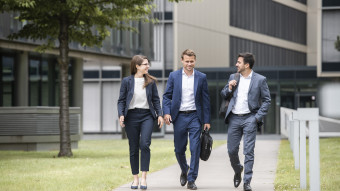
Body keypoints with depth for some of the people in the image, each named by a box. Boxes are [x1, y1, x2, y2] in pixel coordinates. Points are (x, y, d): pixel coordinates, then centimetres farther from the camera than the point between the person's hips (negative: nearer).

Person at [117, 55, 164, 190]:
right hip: (131, 116, 0)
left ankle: (144, 177, -14)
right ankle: (135, 178, 14)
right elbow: (121, 100, 3)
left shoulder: (151, 81, 8)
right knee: (133, 148, 4)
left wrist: (159, 114, 3)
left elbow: (155, 99, 12)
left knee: (145, 144, -17)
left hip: (147, 115, 0)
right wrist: (121, 115, -10)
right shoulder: (127, 81, 3)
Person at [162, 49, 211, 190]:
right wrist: (166, 112, -10)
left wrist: (207, 120, 2)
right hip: (179, 117, 1)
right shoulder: (174, 76, 4)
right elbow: (167, 96, 6)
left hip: (195, 116, -1)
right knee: (179, 149, 8)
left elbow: (205, 99, 5)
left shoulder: (201, 77, 4)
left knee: (195, 149, -8)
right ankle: (184, 171, 36)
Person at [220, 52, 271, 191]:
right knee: (232, 150, 7)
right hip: (234, 118, 4)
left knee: (248, 152, -6)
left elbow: (266, 100, 1)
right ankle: (238, 170, 36)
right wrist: (229, 88, -4)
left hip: (249, 118, -4)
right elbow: (223, 96, 17)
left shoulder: (260, 80, -1)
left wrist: (258, 117, -8)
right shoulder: (233, 77, 10)